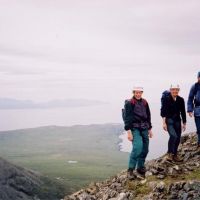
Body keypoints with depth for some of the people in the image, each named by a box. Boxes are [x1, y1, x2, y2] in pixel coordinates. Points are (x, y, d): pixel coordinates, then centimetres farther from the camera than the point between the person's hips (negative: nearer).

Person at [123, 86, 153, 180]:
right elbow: (127, 118, -11)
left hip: (144, 129, 7)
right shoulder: (129, 103, -6)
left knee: (145, 150, 7)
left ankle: (140, 169, 22)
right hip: (135, 129, -7)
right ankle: (130, 170, -15)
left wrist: (149, 129, 19)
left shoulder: (144, 102, 13)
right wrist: (128, 131, -17)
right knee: (137, 147, -22)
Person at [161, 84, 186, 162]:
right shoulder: (166, 99, -7)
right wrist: (164, 123, -12)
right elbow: (163, 112, -7)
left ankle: (175, 155, 22)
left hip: (177, 121, 4)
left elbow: (183, 112, 10)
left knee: (178, 139, 6)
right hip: (169, 120, -4)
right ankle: (169, 153, -7)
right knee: (173, 135, -23)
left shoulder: (181, 100, 3)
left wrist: (184, 123, 12)